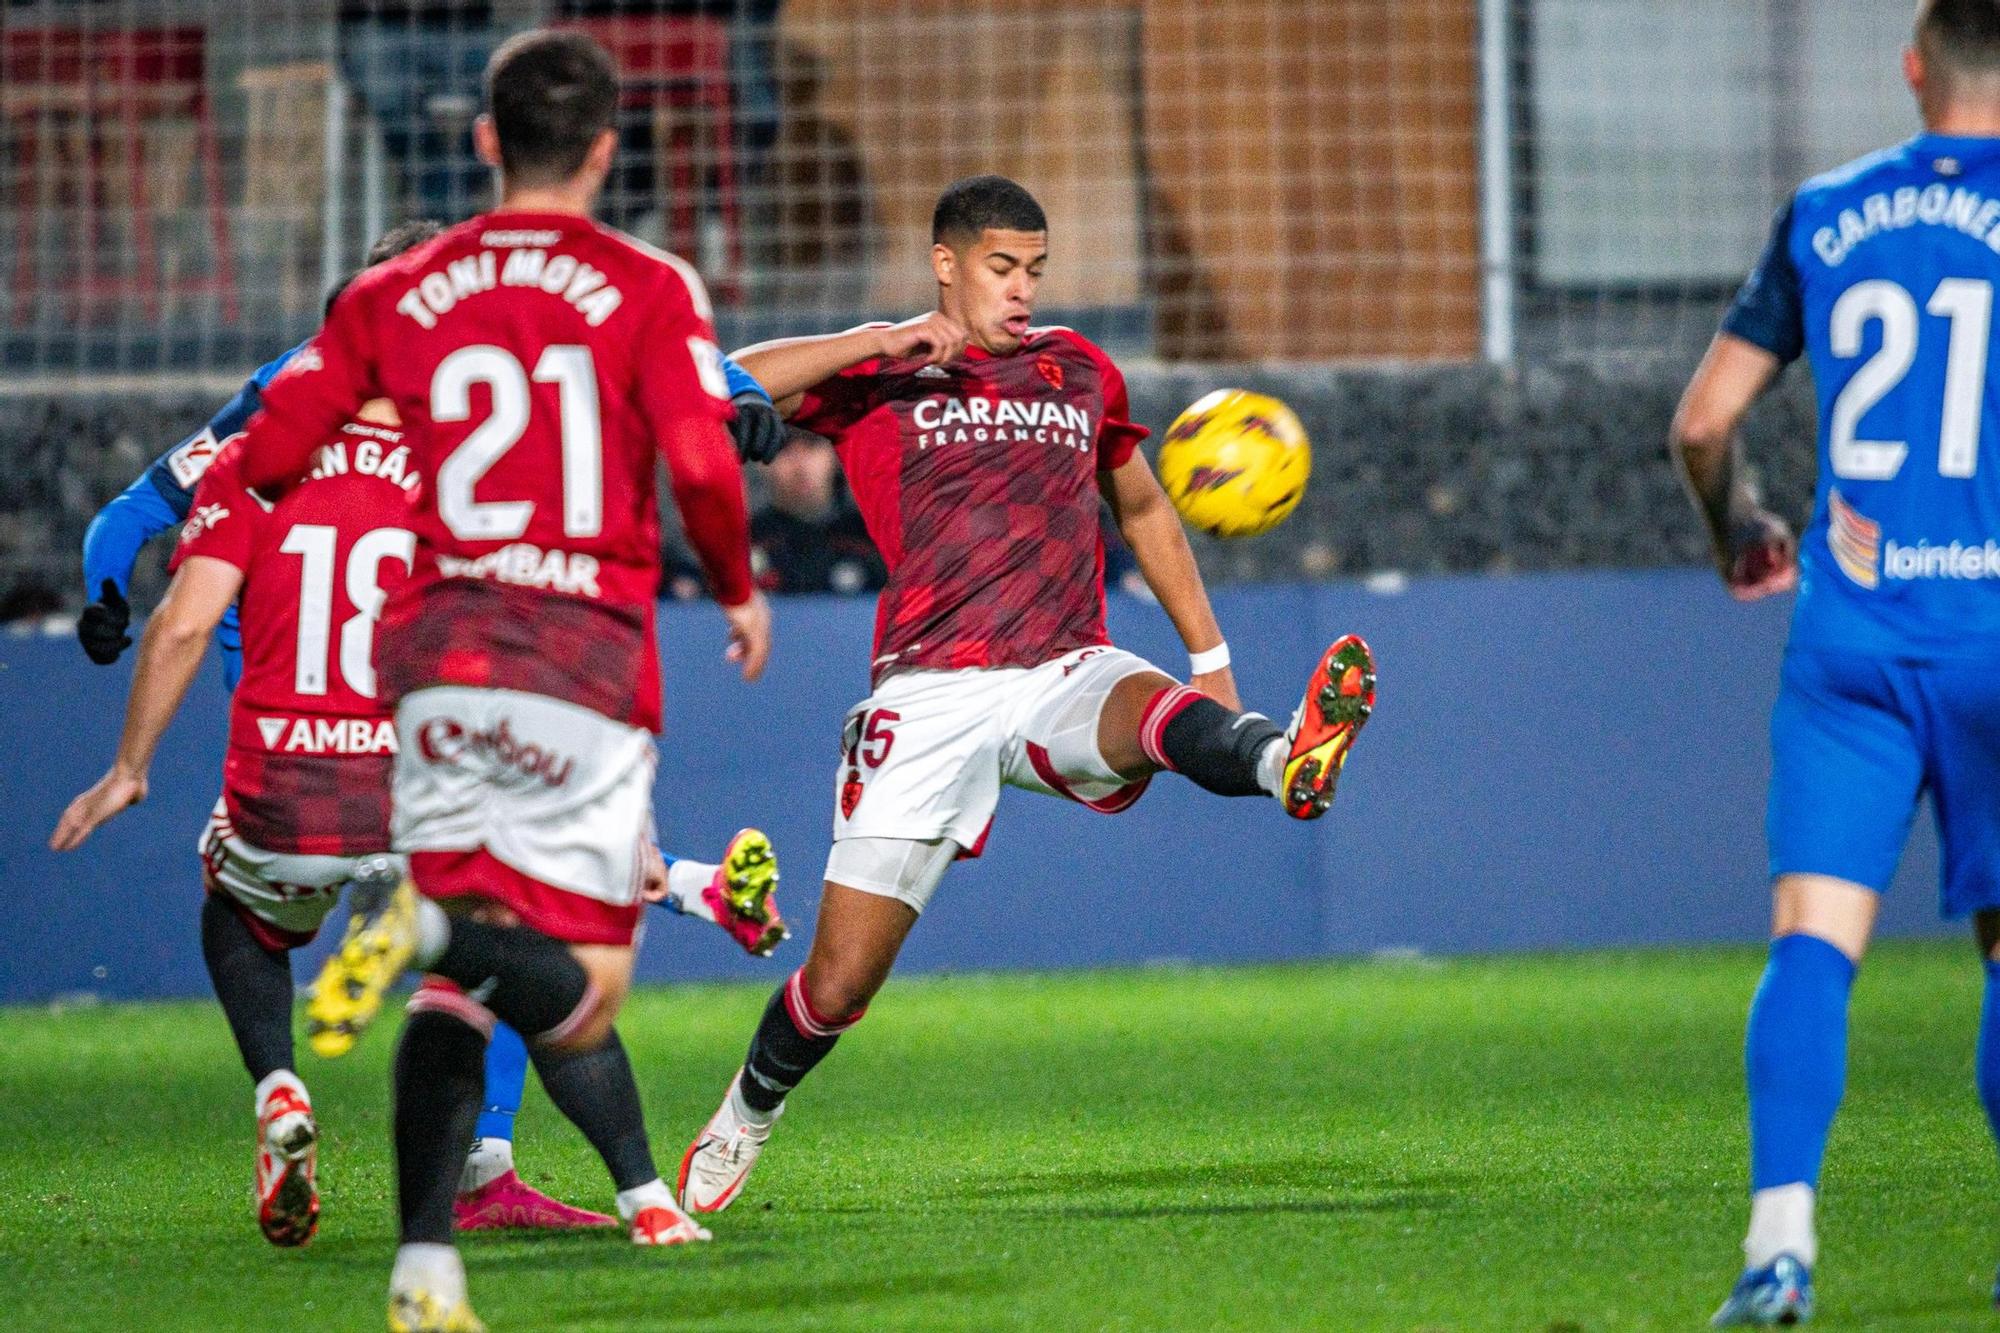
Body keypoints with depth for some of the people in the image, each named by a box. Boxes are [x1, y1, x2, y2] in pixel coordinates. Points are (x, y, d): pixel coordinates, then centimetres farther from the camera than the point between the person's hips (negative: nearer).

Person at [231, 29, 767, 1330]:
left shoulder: (395, 295, 10)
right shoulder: (648, 288, 1)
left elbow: (269, 453, 4)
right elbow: (702, 465, -10)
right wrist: (740, 589, 9)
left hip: (437, 649, 4)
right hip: (588, 659, -4)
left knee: (460, 985, 12)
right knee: (578, 996, -2)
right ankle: (434, 923, -34)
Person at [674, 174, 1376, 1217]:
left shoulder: (1077, 371, 18)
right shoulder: (880, 380, 6)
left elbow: (1143, 511, 31)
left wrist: (1210, 656, 26)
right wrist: (878, 342, -19)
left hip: (1063, 675, 2)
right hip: (931, 692, -2)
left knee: (1149, 712, -37)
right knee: (839, 982, -2)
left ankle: (1286, 762, -68)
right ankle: (744, 1118, 24)